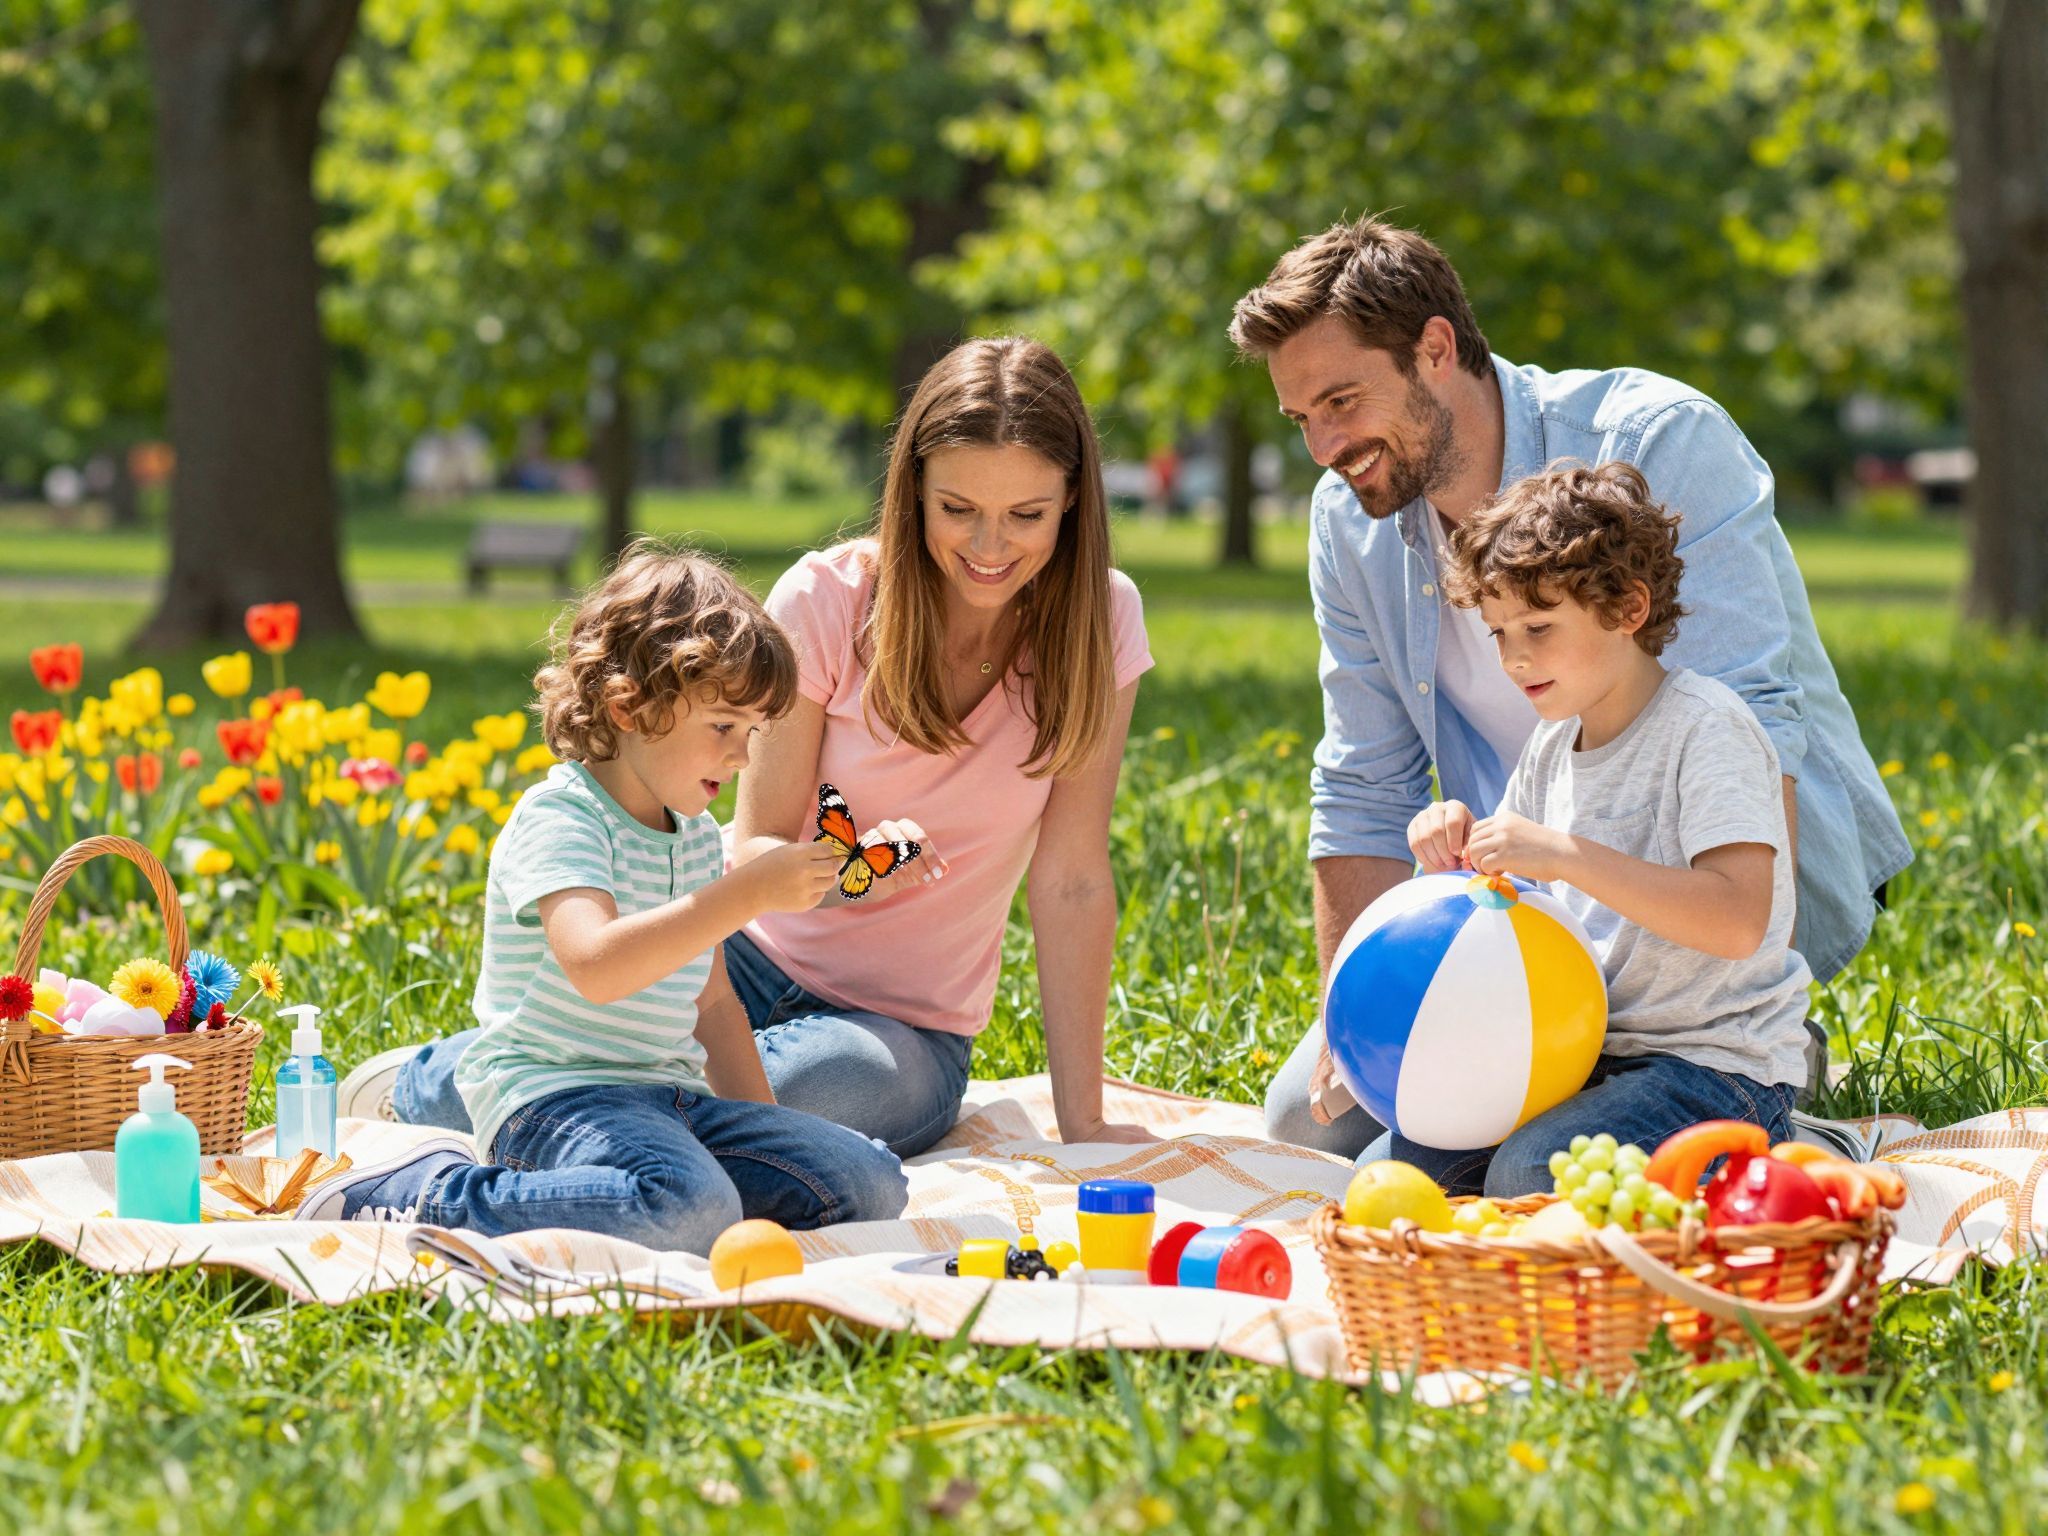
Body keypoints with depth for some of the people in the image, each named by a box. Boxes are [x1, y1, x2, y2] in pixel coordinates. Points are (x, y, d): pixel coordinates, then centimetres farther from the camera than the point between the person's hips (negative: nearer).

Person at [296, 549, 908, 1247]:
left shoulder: (697, 836, 17)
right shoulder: (557, 818, -11)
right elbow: (597, 965, -30)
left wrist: (768, 1133, 19)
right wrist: (747, 894, -30)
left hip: (670, 1097, 9)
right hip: (552, 1100, -9)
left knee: (873, 1185, -5)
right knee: (690, 1208, -38)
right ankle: (437, 1195, -18)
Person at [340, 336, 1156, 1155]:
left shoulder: (1098, 621, -10)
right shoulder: (827, 599, -11)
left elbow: (1073, 880, -10)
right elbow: (755, 849, -8)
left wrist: (1082, 1126, -15)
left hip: (905, 1030, 0)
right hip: (756, 956, 0)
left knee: (839, 1081, -38)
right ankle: (417, 1085, 13)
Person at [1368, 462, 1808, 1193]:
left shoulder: (1707, 727, -13)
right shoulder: (1551, 747, 11)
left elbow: (1738, 920, -27)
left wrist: (1565, 855, -30)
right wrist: (1454, 845, -3)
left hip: (1716, 1064, -7)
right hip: (1585, 1052, 8)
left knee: (1529, 1177, -30)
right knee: (1385, 1179, -5)